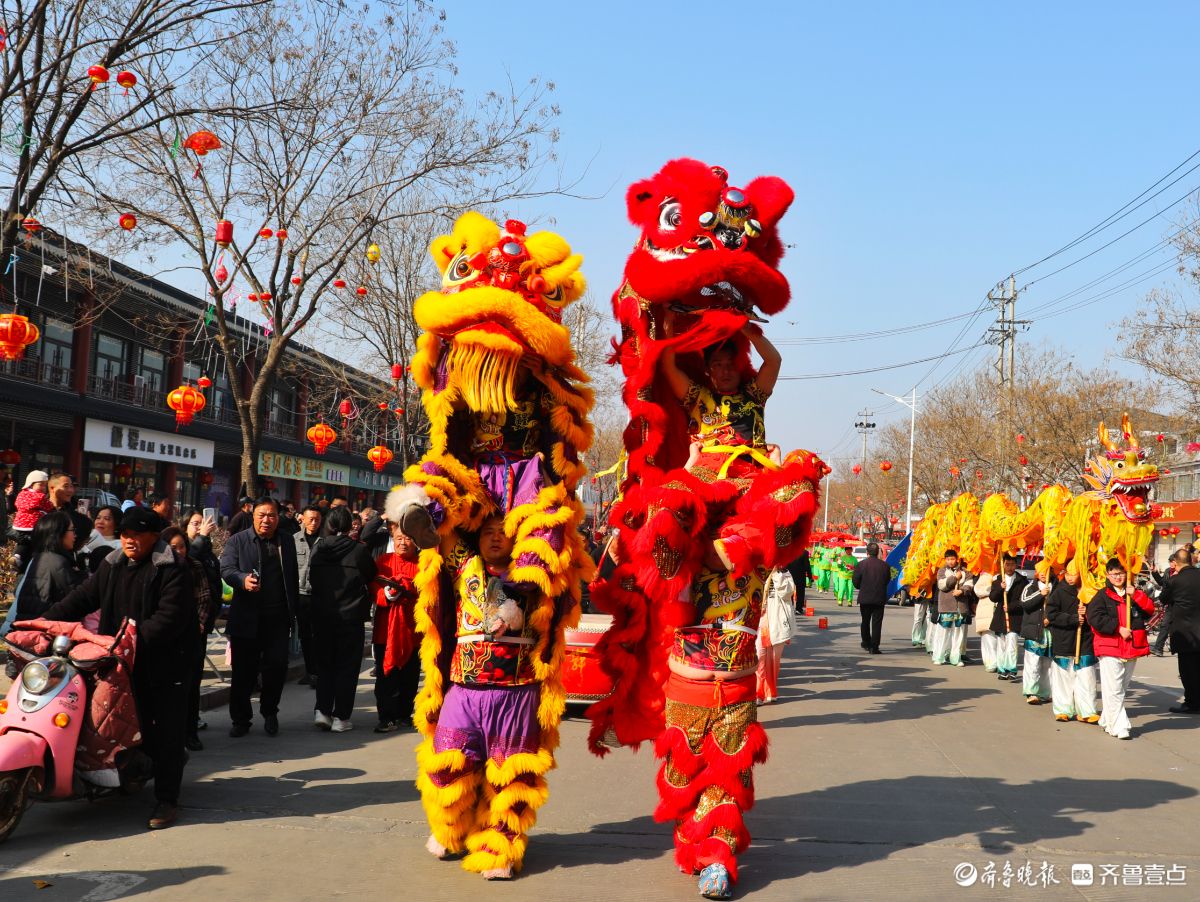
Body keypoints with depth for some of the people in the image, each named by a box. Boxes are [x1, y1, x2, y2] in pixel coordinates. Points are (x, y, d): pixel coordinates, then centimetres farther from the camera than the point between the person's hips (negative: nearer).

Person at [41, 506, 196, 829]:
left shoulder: (172, 570, -12)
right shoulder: (112, 566, 12)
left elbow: (170, 618, -21)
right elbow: (83, 598, 10)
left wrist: (136, 639, -32)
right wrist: (44, 620, -2)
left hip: (164, 664, -7)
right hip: (123, 663, 7)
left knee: (167, 732, -2)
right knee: (138, 726, 16)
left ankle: (166, 799, 4)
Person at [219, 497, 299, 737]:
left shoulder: (287, 544, 13)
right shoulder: (236, 541, 3)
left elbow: (293, 579, 14)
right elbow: (227, 569, -10)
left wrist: (293, 610, 8)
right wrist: (243, 580, -31)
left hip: (278, 618, 2)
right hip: (246, 617, -2)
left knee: (277, 666, 2)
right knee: (244, 670, 2)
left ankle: (270, 712, 22)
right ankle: (240, 719, 14)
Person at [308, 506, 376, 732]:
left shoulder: (318, 548, -4)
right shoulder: (358, 549, -12)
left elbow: (312, 578, 7)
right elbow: (371, 577, 1)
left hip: (321, 616, 3)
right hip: (350, 616, -3)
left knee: (324, 664, 16)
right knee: (347, 666, 7)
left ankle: (322, 710, 7)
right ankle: (341, 717, 8)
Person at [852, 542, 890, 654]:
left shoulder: (861, 564, -9)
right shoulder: (885, 565, -4)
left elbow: (855, 581, -5)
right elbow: (888, 580, 5)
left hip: (865, 598, 0)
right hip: (880, 598, 0)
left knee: (865, 621, 17)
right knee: (877, 623, 2)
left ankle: (866, 643, 27)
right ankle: (874, 647, -4)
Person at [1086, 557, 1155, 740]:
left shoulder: (1134, 594, 12)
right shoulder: (1102, 596, -2)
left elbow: (1150, 609, 1)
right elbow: (1095, 618, -13)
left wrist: (1136, 595, -12)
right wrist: (1118, 628, -17)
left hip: (1132, 649, 5)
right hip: (1110, 649, -5)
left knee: (1122, 688, 14)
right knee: (1113, 690, -9)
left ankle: (1107, 721, 27)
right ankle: (1119, 726, -8)